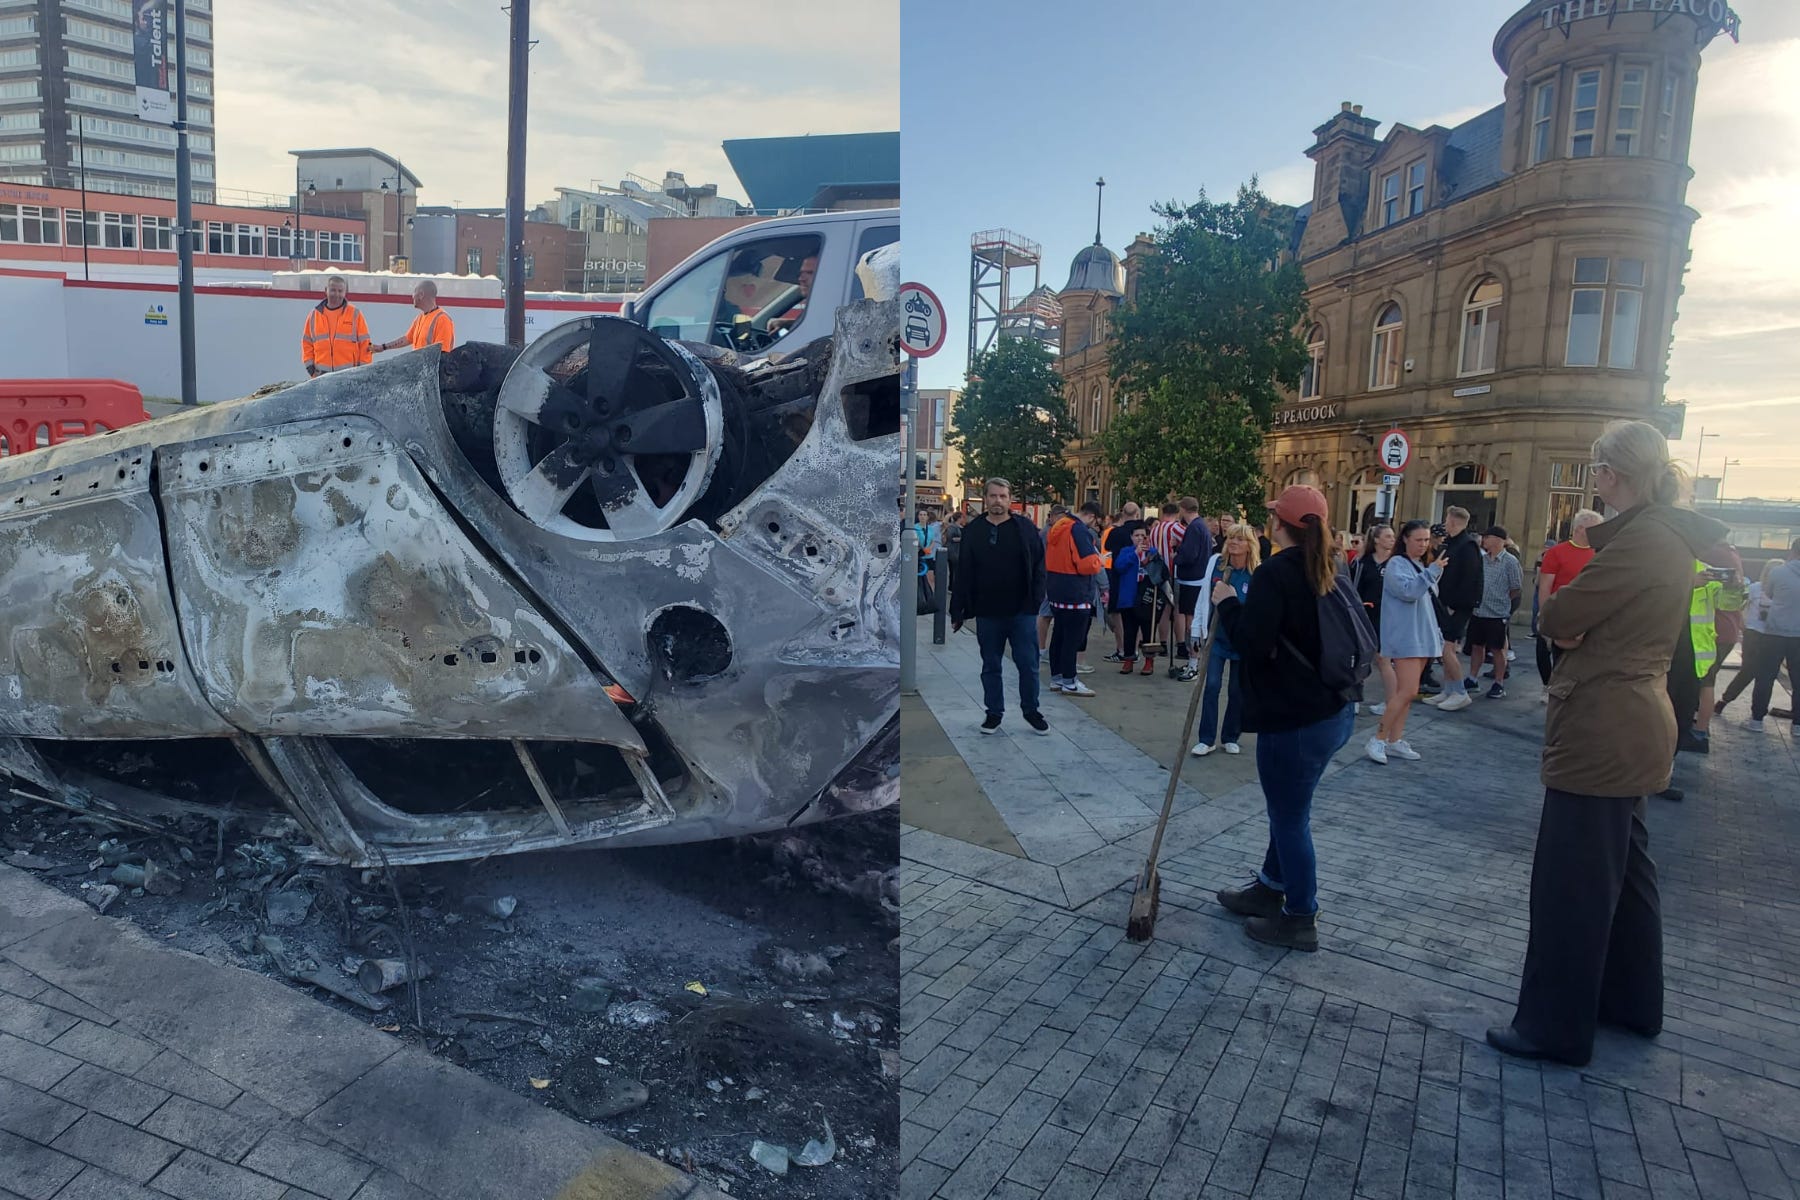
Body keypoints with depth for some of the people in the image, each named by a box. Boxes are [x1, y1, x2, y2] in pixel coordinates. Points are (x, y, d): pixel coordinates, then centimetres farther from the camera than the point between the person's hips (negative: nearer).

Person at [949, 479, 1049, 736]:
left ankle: (1031, 710, 23)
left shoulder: (1026, 528, -1)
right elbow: (963, 574, 2)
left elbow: (1038, 567, -2)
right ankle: (994, 712, 24)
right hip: (987, 613, 1)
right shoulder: (973, 531, 2)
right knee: (991, 666, 11)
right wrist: (957, 611, 0)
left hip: (1021, 611, -1)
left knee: (1028, 664, 5)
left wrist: (1036, 601, -11)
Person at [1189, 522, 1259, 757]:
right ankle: (1206, 739, 3)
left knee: (1237, 690, 10)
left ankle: (1230, 737, 24)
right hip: (1216, 635, 1)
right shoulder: (1215, 562, -5)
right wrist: (1198, 628, 5)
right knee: (1212, 685, -4)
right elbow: (1204, 597, 3)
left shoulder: (1259, 572, -11)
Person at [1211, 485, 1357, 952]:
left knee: (1290, 817, 5)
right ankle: (1271, 887, 39)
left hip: (1292, 720, -9)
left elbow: (1251, 644, -23)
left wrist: (1227, 603, -9)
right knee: (1289, 808, 23)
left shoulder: (1274, 574, -17)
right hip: (1332, 711, 9)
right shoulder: (1329, 574, 9)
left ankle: (1300, 918, 19)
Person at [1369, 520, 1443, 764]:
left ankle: (1395, 741, 13)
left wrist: (1436, 632, 18)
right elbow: (1408, 591, -26)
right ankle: (1378, 739, -8)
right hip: (1404, 636, -9)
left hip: (1422, 636, 9)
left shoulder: (1421, 566, 16)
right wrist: (1432, 572, -31)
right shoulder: (1396, 564, -9)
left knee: (1407, 691, 9)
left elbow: (1427, 602, 22)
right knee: (1408, 691, -15)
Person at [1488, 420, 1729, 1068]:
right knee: (1622, 868, 21)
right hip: (1630, 727, 10)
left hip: (1603, 733, -10)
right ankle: (1631, 1001, 37)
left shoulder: (1642, 539, -20)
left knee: (1570, 882, -1)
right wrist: (1576, 623, -6)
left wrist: (1561, 612, -1)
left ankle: (1554, 1027, 9)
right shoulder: (1666, 534, 11)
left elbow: (1557, 618, -20)